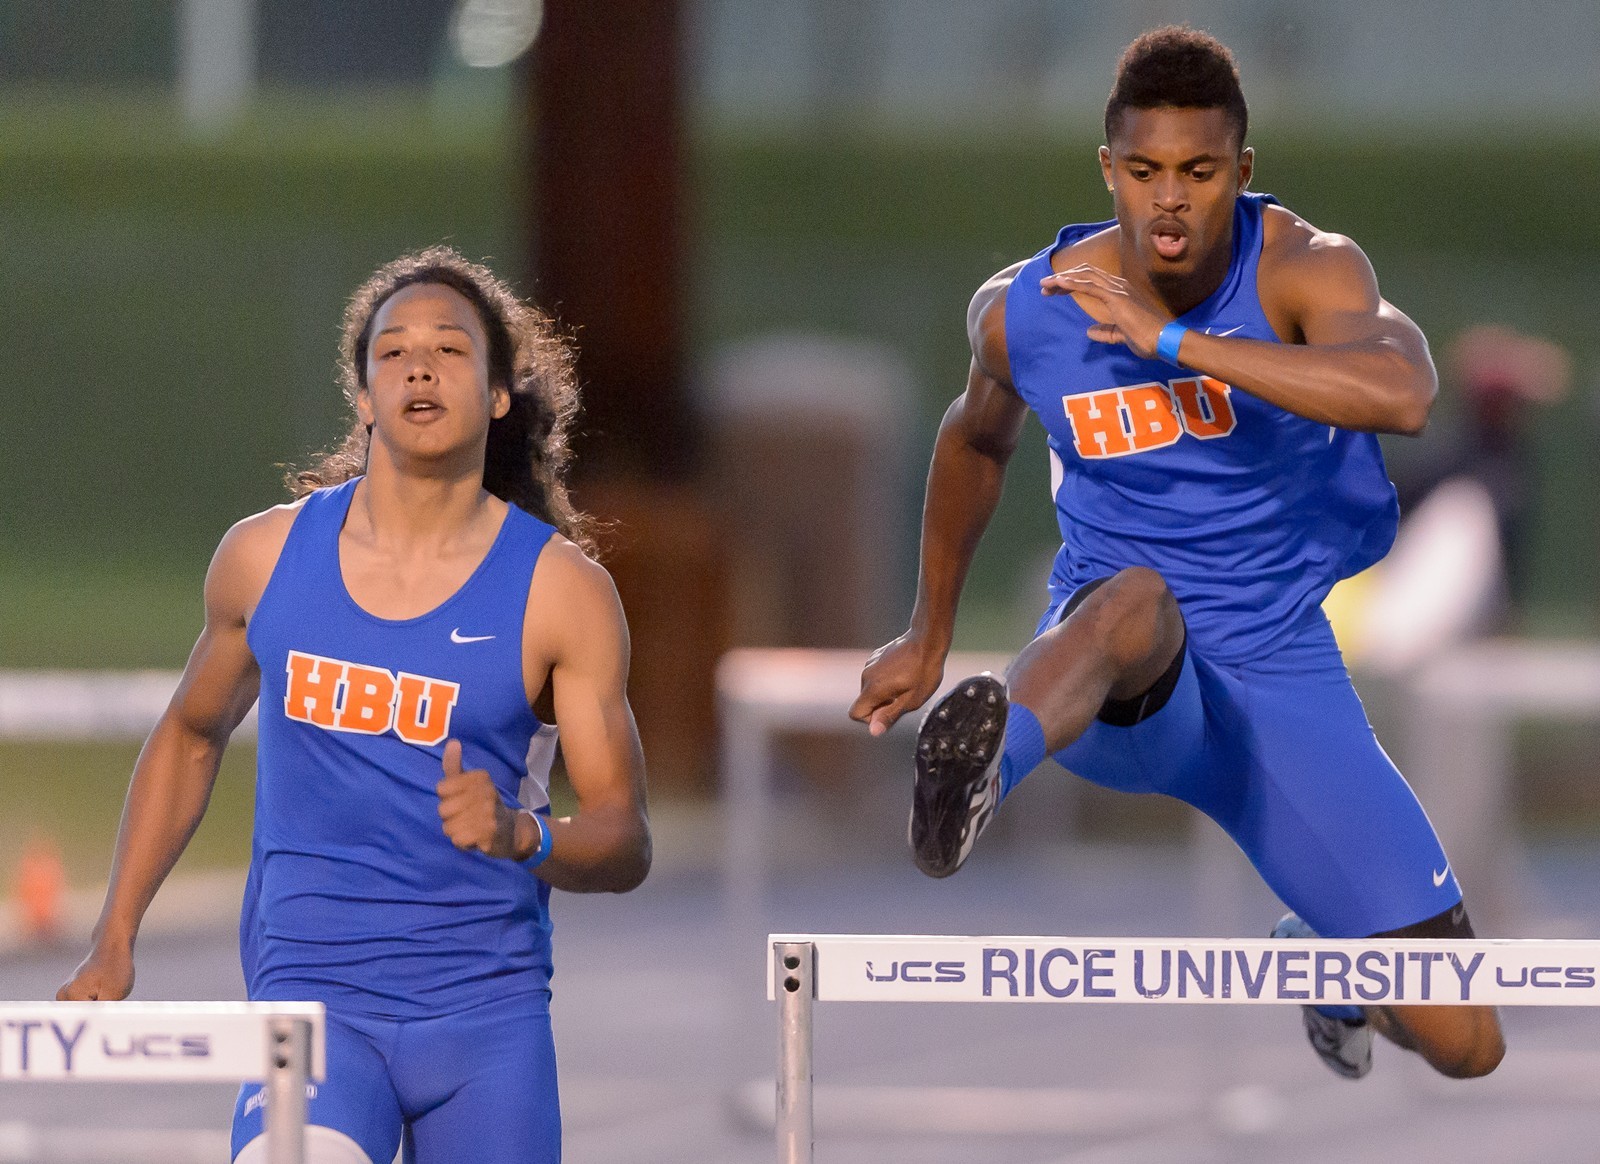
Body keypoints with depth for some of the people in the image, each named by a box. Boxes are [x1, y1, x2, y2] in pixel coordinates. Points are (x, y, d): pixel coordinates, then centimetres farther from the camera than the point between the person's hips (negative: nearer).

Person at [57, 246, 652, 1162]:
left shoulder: (560, 590, -2)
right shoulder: (266, 557, 5)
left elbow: (624, 844, -2)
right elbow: (191, 736, 22)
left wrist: (521, 836, -24)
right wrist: (115, 941, 18)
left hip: (487, 1008, 1)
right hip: (310, 990, 0)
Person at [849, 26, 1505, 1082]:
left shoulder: (1307, 271, -14)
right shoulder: (1022, 311, -5)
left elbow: (1405, 397, -37)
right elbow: (978, 439, 19)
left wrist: (1173, 340, -37)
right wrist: (930, 638, 26)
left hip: (1280, 669, 1)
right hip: (1117, 684, -1)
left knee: (1464, 1044, -1)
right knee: (1138, 599, -42)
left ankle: (1321, 957, 36)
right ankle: (986, 759, -74)